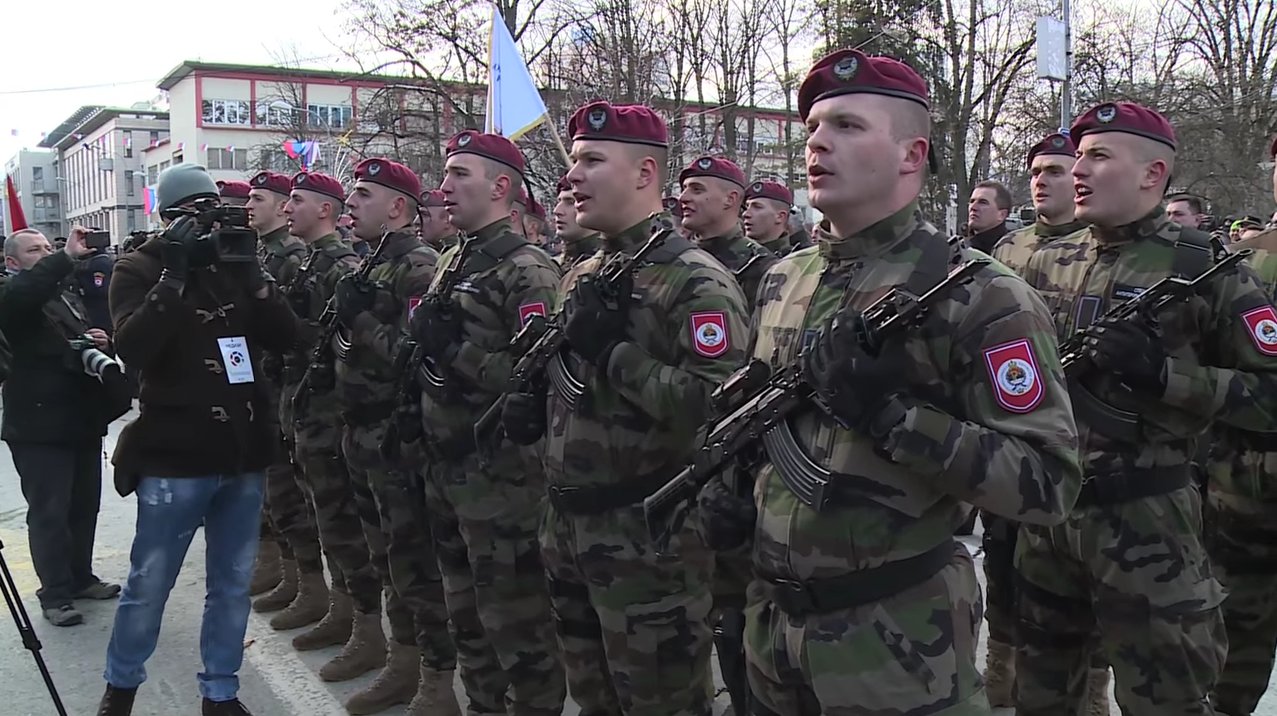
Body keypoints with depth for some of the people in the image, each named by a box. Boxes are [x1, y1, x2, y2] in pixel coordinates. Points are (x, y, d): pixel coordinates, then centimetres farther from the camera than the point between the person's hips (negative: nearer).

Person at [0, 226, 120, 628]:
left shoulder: (68, 296, 21)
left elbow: (93, 344, 28)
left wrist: (103, 344, 4)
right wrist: (68, 257, -35)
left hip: (82, 420, 7)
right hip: (40, 426, -7)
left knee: (84, 506, 12)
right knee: (49, 512, -3)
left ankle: (80, 577, 25)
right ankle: (55, 595, 3)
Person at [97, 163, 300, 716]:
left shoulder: (235, 262, 9)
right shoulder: (139, 269, -1)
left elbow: (285, 336, -1)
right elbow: (131, 348, -18)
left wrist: (251, 271, -11)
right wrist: (175, 274, -20)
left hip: (244, 454, 4)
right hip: (174, 457, -4)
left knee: (233, 584, 11)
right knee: (148, 586, 5)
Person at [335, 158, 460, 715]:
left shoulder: (419, 268, -13)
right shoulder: (362, 266, 14)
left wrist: (360, 319, -21)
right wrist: (341, 322, 11)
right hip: (362, 435, 9)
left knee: (418, 560, -2)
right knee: (388, 556, 17)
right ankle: (404, 662, 30)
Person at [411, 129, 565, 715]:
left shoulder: (527, 271, -14)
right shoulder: (452, 262, 13)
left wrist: (457, 350, -22)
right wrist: (424, 341, 5)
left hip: (500, 476, -9)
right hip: (446, 469, 9)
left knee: (516, 623, 2)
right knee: (466, 615, 19)